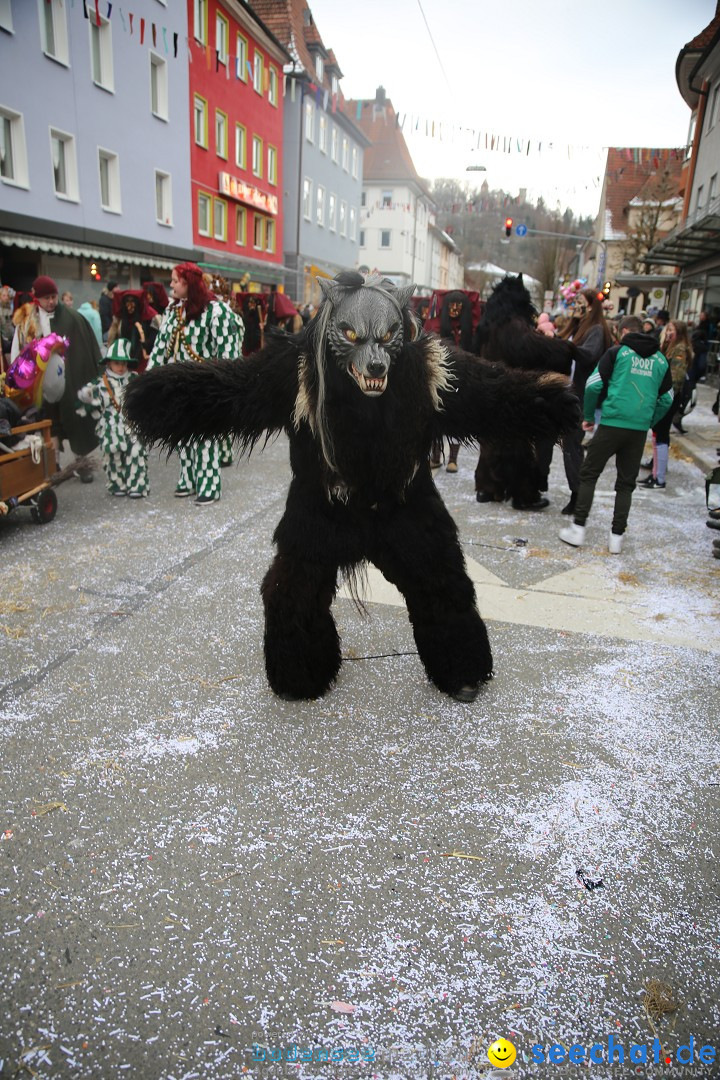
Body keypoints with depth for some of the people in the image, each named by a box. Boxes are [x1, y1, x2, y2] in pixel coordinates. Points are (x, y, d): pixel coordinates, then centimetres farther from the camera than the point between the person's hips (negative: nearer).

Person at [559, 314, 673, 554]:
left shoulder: (617, 352, 0)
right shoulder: (660, 359, 12)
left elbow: (594, 385, -6)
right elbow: (666, 399, 14)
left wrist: (589, 416, 5)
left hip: (612, 424, -3)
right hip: (639, 430, 4)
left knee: (588, 475, 7)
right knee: (626, 483, 11)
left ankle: (578, 529, 5)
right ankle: (617, 537, 10)